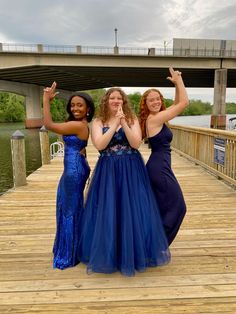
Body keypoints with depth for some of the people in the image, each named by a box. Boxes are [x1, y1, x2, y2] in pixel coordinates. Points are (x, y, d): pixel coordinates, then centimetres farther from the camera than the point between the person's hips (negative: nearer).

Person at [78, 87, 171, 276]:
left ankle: (132, 254, 27)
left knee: (132, 211, 5)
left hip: (131, 171, 0)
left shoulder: (132, 119, 3)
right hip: (108, 172, 0)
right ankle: (109, 255, 26)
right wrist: (115, 122, -14)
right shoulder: (98, 122, 3)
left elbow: (136, 143, -10)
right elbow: (100, 145, -13)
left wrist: (123, 122, -16)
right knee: (107, 213, 5)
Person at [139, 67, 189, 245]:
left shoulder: (155, 118, 10)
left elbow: (177, 104, 18)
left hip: (156, 167, 10)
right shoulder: (155, 119, -18)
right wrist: (179, 80, -5)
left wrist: (177, 84, 9)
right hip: (160, 169, -10)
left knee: (160, 209, 19)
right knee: (177, 207, 3)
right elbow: (184, 102, -16)